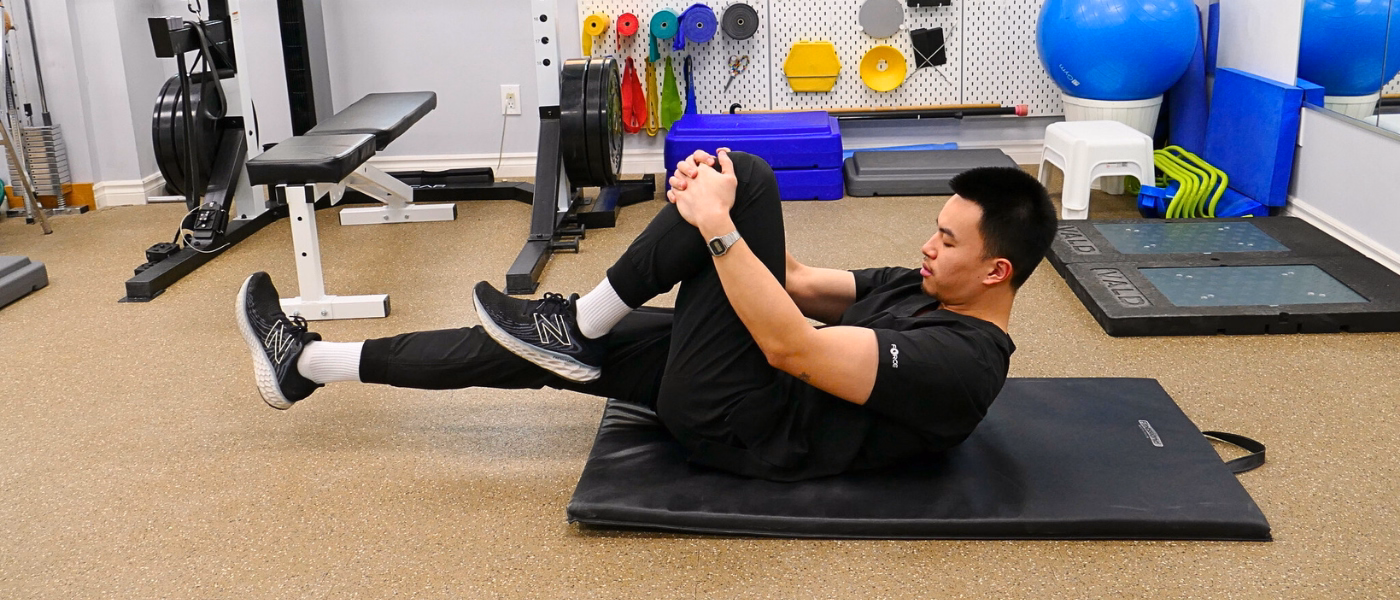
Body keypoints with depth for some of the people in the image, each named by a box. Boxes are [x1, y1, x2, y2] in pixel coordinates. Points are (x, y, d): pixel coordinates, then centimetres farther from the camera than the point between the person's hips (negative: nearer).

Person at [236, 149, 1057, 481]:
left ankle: (579, 326, -5)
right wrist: (716, 209, -2)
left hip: (738, 424, -9)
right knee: (530, 348, 5)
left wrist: (716, 225, -26)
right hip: (748, 380, 9)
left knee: (747, 180, -19)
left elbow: (794, 349, -28)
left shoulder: (962, 361, -18)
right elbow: (800, 282, 14)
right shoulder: (925, 292, 12)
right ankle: (309, 364, 17)